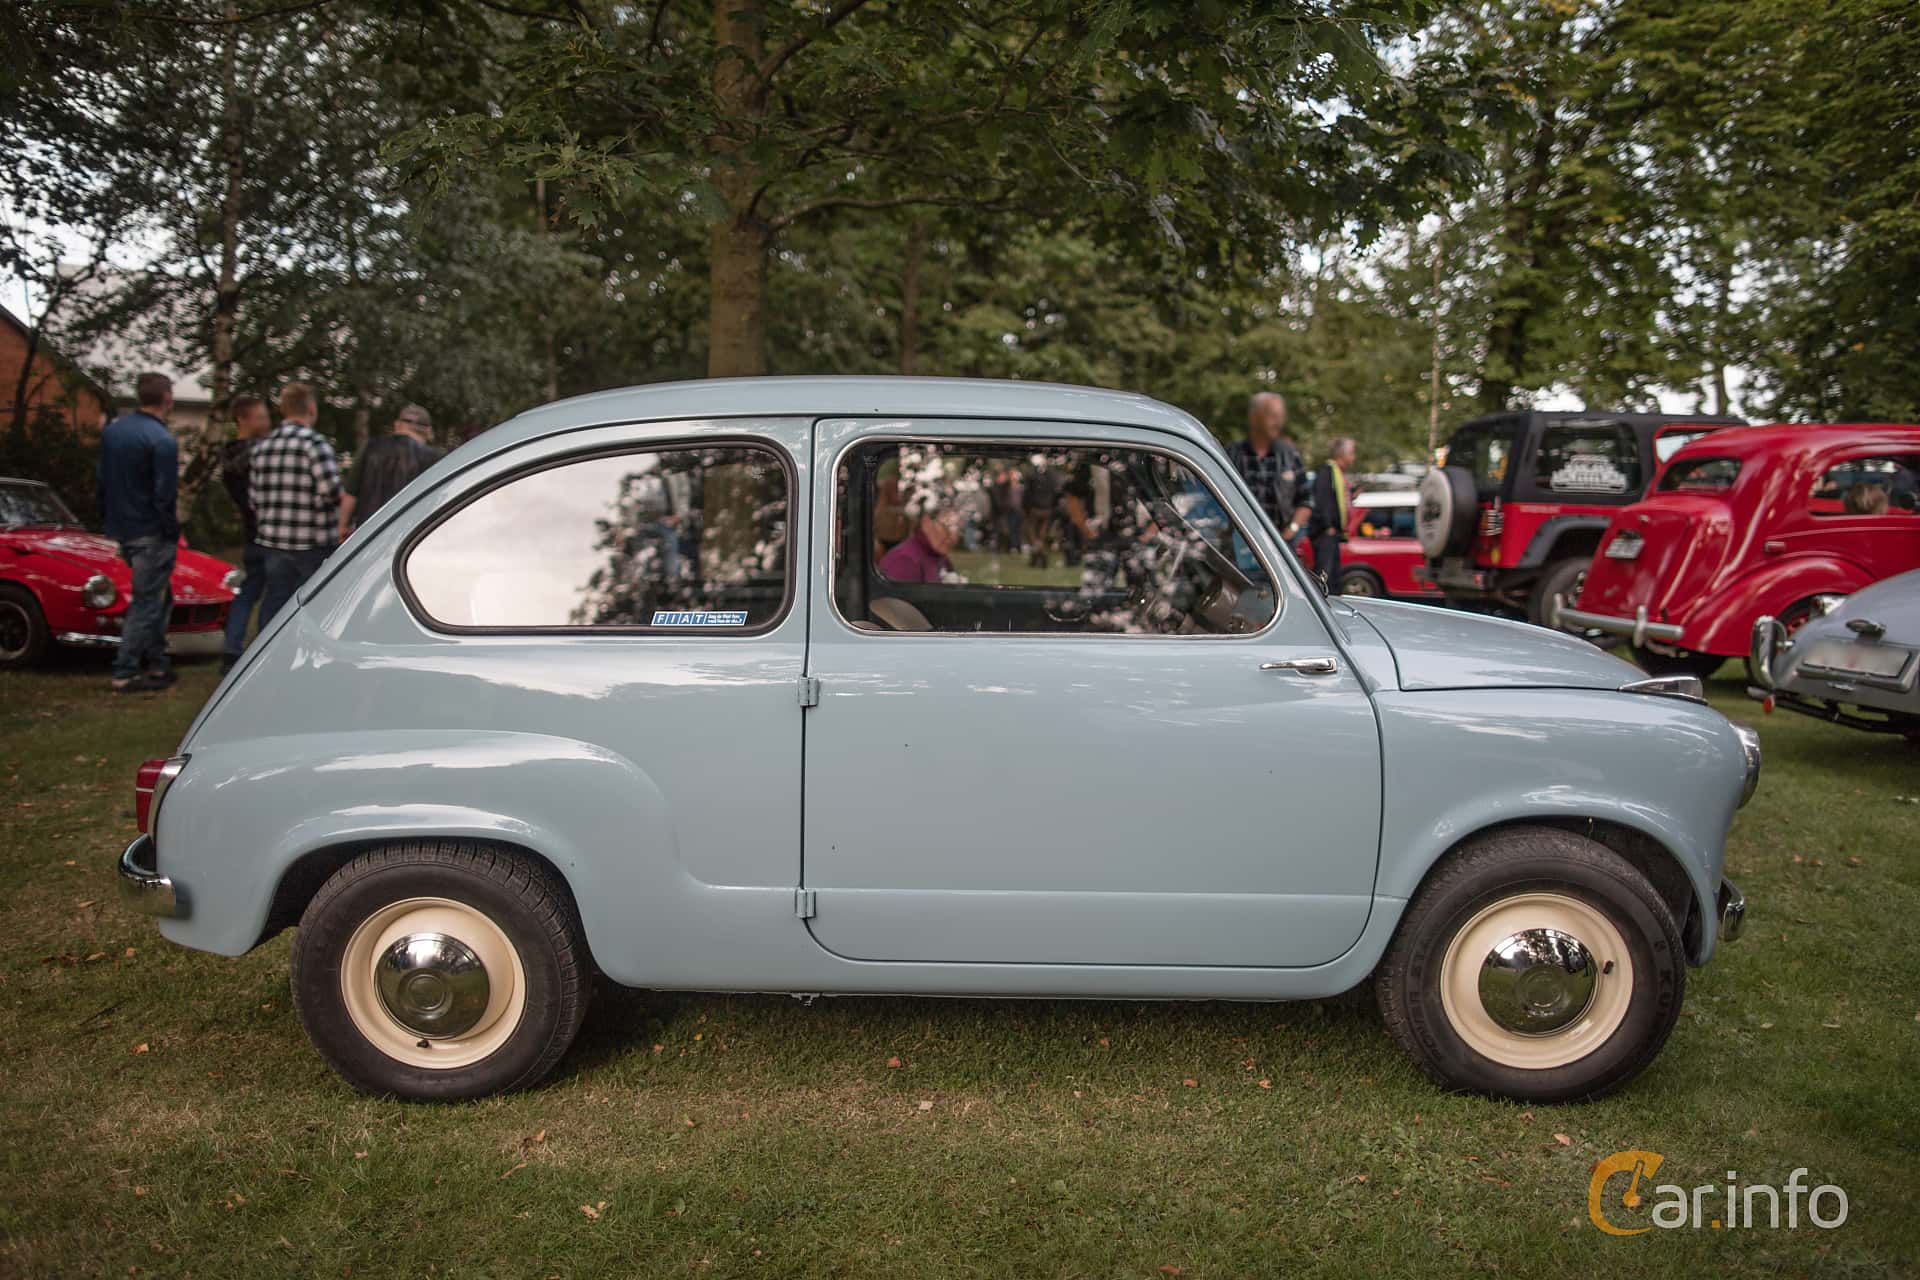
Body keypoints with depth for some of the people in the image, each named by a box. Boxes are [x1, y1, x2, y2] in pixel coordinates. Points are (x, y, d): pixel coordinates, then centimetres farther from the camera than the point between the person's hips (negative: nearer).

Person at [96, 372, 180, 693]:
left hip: (121, 530, 8)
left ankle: (156, 663, 23)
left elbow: (100, 475, 12)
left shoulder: (113, 429, 6)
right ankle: (126, 673, 2)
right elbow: (164, 495, -21)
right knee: (146, 603, 0)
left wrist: (109, 517, 19)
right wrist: (174, 531, -10)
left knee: (158, 596, 19)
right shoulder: (161, 440, -19)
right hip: (151, 534, -8)